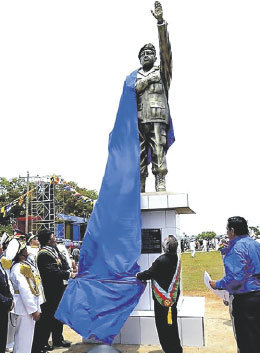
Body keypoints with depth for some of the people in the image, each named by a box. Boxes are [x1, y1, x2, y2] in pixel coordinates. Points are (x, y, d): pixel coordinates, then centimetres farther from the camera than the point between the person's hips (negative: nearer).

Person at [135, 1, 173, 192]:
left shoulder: (162, 71, 17)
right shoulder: (135, 76, 26)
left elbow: (165, 48, 4)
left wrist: (161, 22, -5)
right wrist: (146, 81, 1)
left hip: (157, 119, -2)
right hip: (139, 120, 3)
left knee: (158, 152, -12)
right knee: (139, 155, -2)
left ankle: (161, 185, -15)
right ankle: (140, 190, -2)